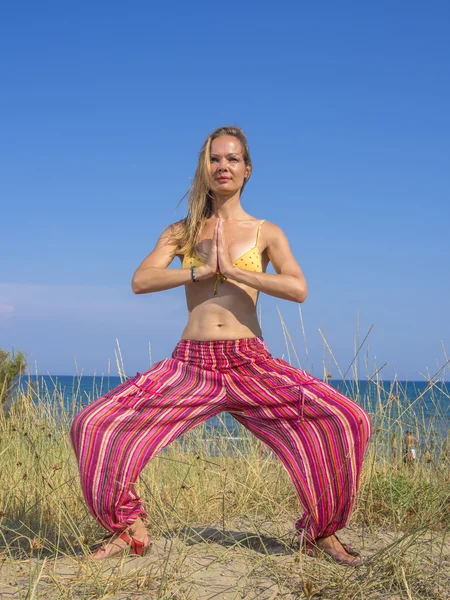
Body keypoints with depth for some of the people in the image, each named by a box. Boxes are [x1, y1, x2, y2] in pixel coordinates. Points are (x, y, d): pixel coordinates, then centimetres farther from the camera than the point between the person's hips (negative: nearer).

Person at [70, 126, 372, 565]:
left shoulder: (265, 232, 8)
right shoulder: (182, 231, 13)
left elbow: (298, 289, -8)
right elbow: (139, 281, -2)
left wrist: (233, 269, -12)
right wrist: (202, 269, -9)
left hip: (252, 365, -1)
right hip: (190, 364, 1)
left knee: (347, 421, -18)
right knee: (94, 425, -14)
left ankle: (323, 532, 5)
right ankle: (128, 530, 8)